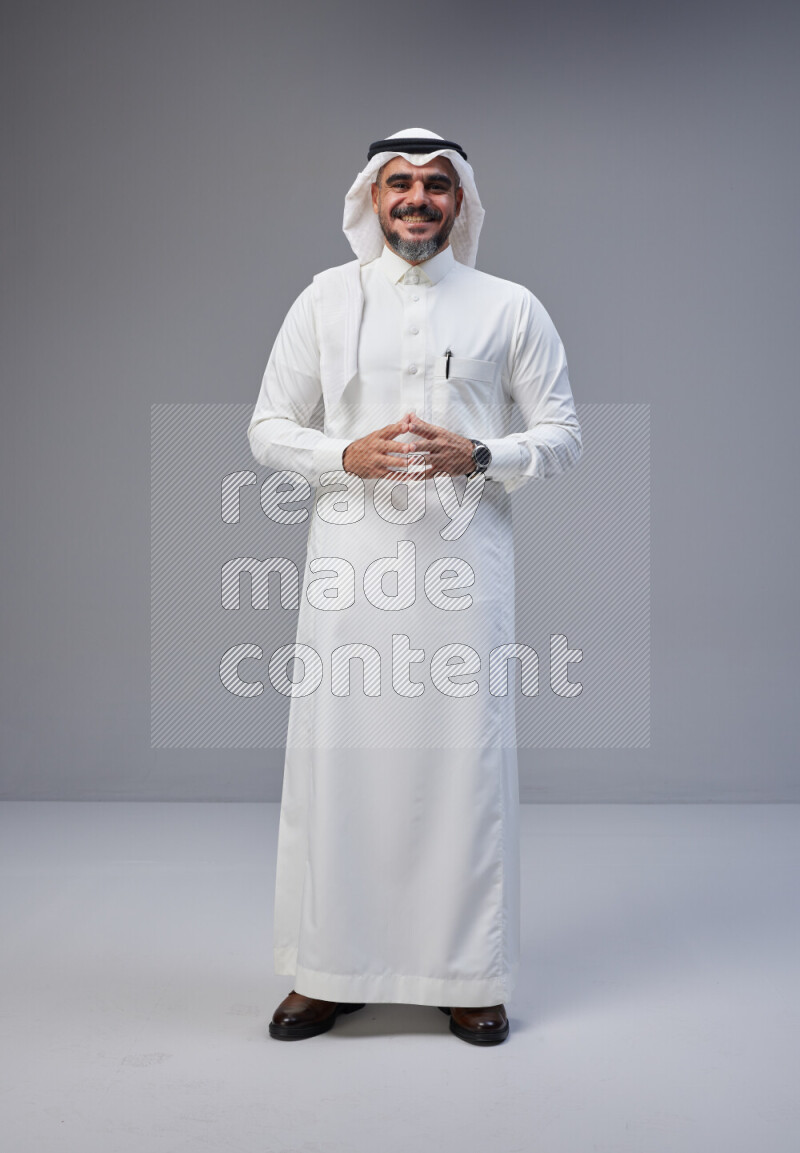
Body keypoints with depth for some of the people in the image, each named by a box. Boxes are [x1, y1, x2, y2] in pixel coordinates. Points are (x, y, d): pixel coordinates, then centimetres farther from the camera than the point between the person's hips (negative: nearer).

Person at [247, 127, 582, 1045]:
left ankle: (467, 975, 16)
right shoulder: (326, 298, 11)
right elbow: (268, 427, 10)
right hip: (351, 563, 1)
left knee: (465, 758, 1)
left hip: (464, 560, 0)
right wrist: (345, 456, -9)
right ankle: (330, 969, 17)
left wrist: (479, 455, -10)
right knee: (336, 756, 1)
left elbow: (562, 433, 9)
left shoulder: (510, 307, 9)